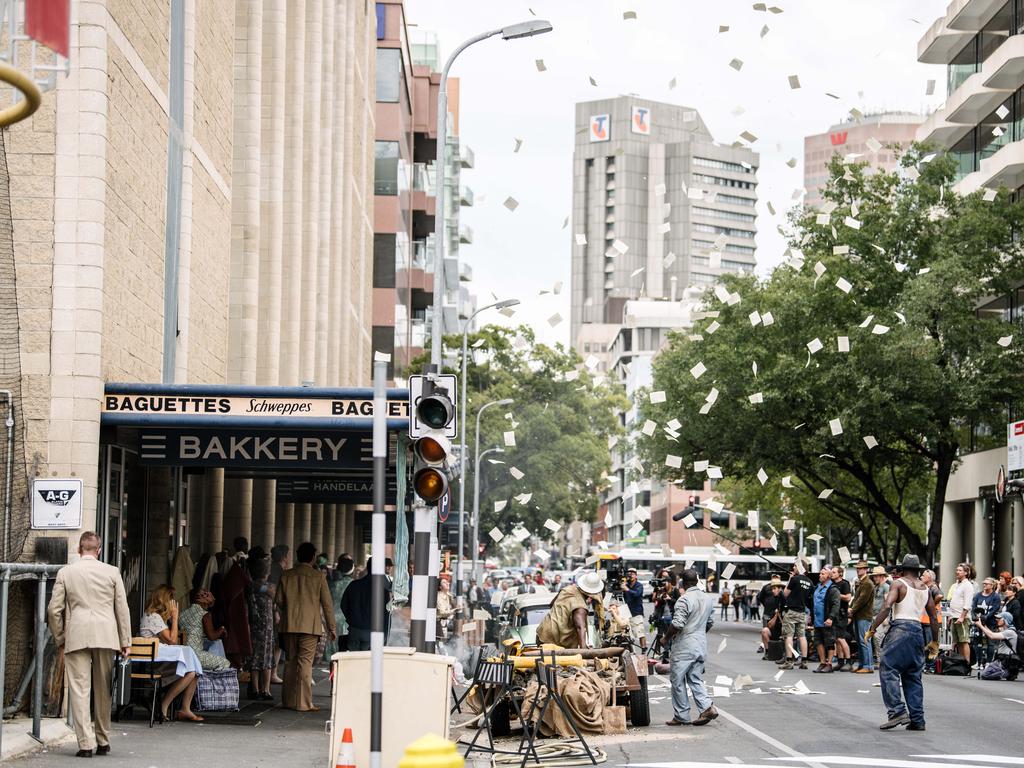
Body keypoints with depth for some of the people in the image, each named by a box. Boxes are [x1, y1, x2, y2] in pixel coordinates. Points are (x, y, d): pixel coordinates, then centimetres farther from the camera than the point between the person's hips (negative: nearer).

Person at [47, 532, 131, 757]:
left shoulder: (65, 573, 3)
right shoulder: (112, 572, 4)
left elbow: (54, 610, 3)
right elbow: (122, 609, 6)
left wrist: (59, 638, 14)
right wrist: (125, 641, 11)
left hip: (76, 637, -1)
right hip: (105, 637, 1)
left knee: (79, 690, -1)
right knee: (103, 690, 12)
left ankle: (86, 743, -8)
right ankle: (103, 741, 20)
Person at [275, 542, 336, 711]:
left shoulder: (286, 575, 3)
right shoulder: (318, 577, -5)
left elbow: (278, 599, 6)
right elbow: (327, 603, -3)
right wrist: (331, 627, 5)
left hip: (289, 625, 4)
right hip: (310, 626, -4)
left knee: (291, 662, 12)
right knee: (305, 663, -4)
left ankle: (288, 700, 16)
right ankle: (303, 703, -7)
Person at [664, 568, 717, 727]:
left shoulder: (684, 600, -17)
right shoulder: (707, 600, 8)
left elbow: (677, 624, -22)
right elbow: (710, 622, 17)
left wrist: (666, 637, -7)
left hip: (684, 647, -7)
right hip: (701, 646, 7)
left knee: (678, 681, 3)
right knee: (696, 680, 12)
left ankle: (681, 716, 7)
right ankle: (707, 707, -7)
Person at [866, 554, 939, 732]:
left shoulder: (899, 583, 0)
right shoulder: (925, 588, 17)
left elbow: (887, 607, -14)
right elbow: (934, 617, 18)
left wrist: (872, 629, -11)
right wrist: (935, 642, 26)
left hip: (900, 628, -6)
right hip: (917, 630, 6)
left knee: (888, 671, -4)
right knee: (913, 676, 10)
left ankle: (898, 711, -17)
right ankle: (917, 720, 6)